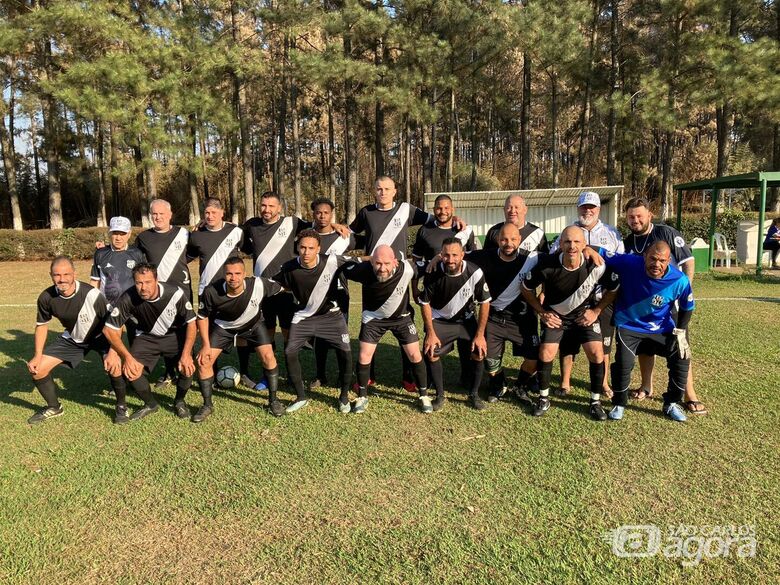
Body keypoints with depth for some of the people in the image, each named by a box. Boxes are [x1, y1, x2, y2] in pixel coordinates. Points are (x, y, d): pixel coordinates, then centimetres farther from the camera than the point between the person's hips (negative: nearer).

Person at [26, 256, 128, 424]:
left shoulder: (92, 295, -33)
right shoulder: (46, 297, -19)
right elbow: (42, 325, 0)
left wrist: (113, 352, -32)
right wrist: (37, 356, -6)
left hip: (100, 336, -4)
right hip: (71, 339, 5)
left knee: (114, 366, -30)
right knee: (37, 369, -2)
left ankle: (121, 405, -2)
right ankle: (54, 407, 25)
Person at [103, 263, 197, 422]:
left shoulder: (175, 293, -27)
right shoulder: (128, 299, -24)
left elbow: (191, 322, -15)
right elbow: (109, 329, -14)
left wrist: (186, 354, -24)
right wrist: (127, 357, -21)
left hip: (175, 335, -1)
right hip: (146, 337, 2)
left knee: (188, 366, -24)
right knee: (130, 371, -17)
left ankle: (179, 401, 9)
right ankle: (150, 404, 14)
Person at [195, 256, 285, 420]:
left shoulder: (259, 284, -35)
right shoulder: (211, 292, -32)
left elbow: (280, 290, -13)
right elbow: (202, 316, -13)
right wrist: (206, 344, -13)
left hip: (253, 323, 0)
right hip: (223, 326, 1)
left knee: (268, 357, -14)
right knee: (203, 361, -8)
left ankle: (273, 400, 8)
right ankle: (207, 405, 13)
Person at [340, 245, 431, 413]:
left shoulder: (407, 269, -31)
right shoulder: (364, 270, -31)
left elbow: (426, 266, -11)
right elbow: (343, 266, -13)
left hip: (401, 317, 0)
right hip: (373, 317, 0)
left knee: (415, 355, -1)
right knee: (364, 357, -4)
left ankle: (424, 396, 19)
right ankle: (362, 397, 18)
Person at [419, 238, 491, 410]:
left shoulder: (475, 273, -23)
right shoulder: (433, 274, -22)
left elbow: (484, 303, -11)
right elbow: (425, 304, -9)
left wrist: (480, 335, -13)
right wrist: (431, 333, -14)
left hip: (466, 320, 1)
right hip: (440, 320, 0)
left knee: (480, 352, -14)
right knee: (431, 353, -17)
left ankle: (474, 394, 8)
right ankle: (439, 395, 6)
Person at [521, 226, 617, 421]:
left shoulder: (597, 266, -24)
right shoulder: (547, 264, -25)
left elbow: (613, 289, -4)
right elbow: (527, 288, -7)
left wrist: (596, 311, -9)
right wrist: (542, 312, -9)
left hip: (584, 314, 1)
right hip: (554, 315, 0)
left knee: (597, 354, -10)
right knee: (546, 354, -8)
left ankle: (596, 402, 10)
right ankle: (544, 398, 15)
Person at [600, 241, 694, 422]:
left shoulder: (679, 280, -20)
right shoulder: (629, 263, -26)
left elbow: (687, 307, -1)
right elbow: (602, 254, -18)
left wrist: (680, 333, -2)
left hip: (661, 329, 3)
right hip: (629, 326, -3)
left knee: (682, 357, -2)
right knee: (623, 363, -20)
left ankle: (672, 404, 23)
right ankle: (619, 404, 8)